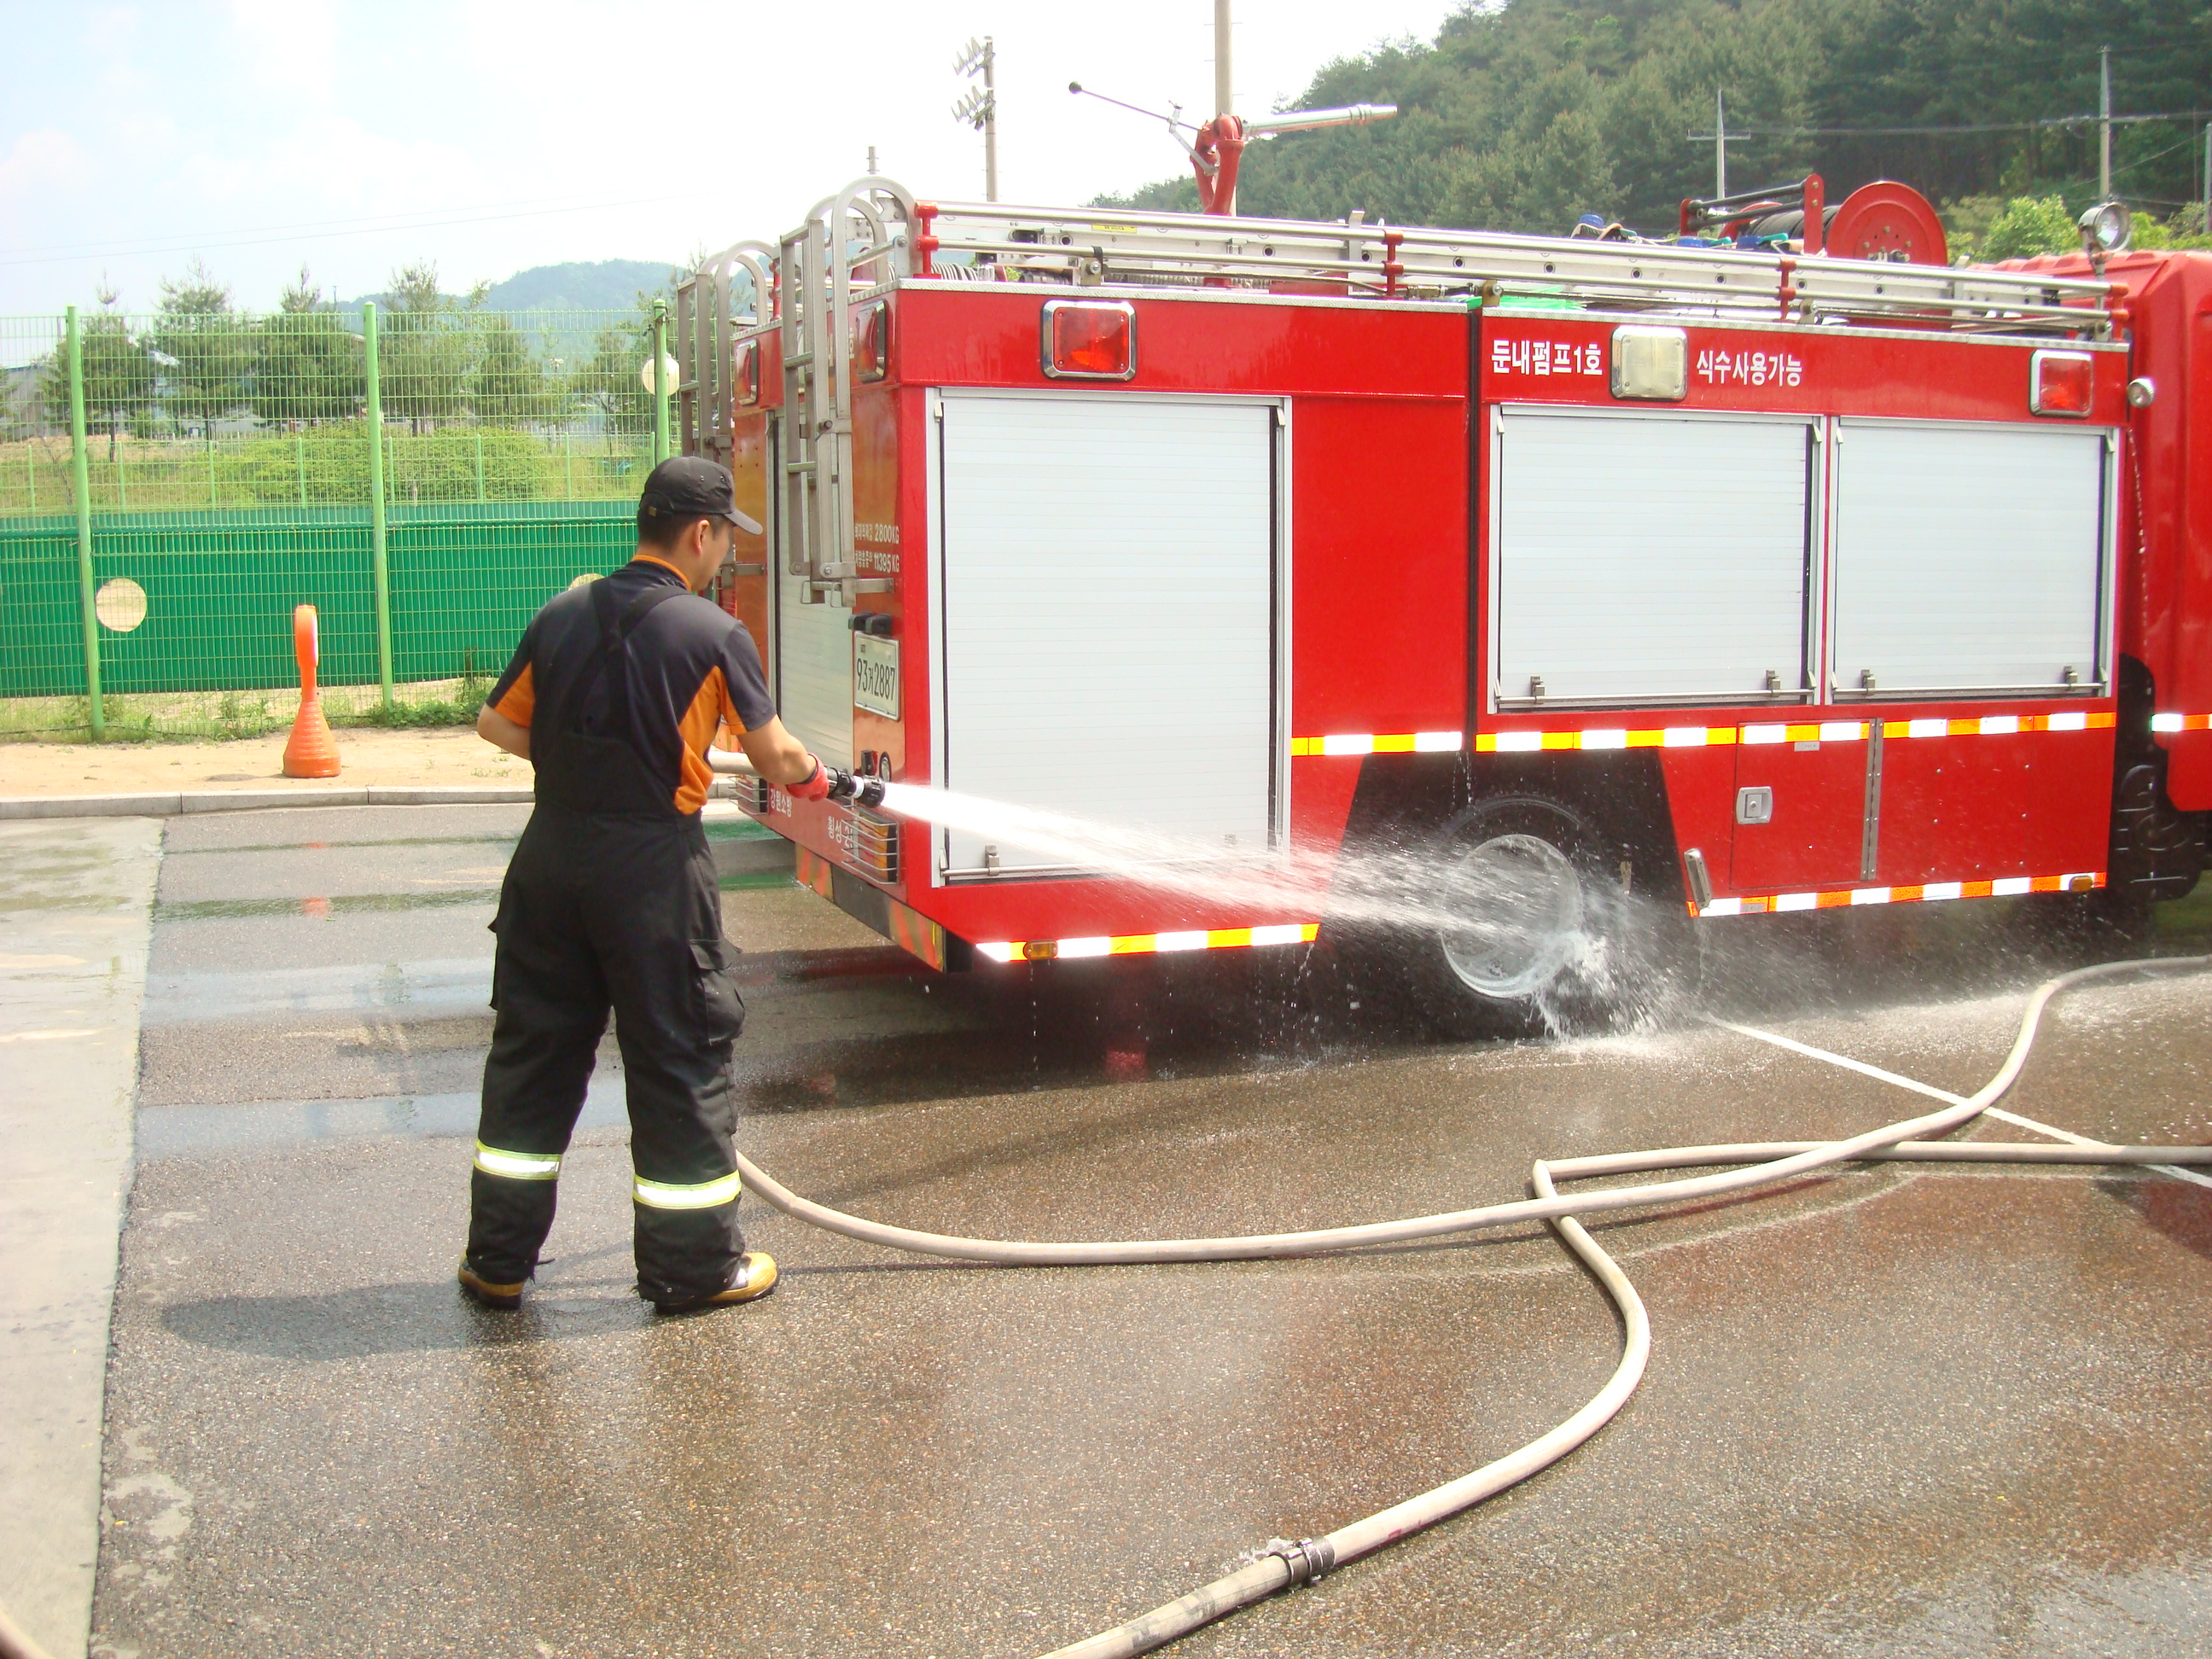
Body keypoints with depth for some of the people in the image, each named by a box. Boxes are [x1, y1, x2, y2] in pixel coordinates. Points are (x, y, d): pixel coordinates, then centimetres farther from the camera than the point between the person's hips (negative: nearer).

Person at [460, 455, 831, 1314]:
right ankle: (692, 1265, 16)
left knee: (533, 1049, 14)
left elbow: (497, 724, 10)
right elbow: (777, 758, -3)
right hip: (653, 866, -5)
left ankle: (498, 1259, 23)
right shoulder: (713, 634, -10)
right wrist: (814, 778, 17)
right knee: (679, 1058, 7)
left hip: (552, 857, 5)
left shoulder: (564, 613, 3)